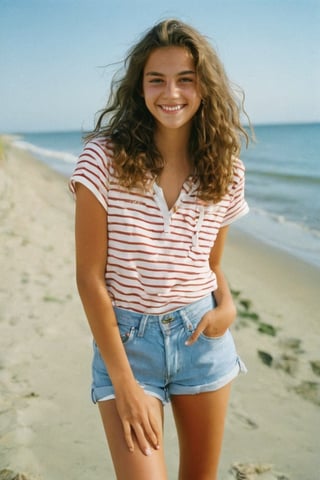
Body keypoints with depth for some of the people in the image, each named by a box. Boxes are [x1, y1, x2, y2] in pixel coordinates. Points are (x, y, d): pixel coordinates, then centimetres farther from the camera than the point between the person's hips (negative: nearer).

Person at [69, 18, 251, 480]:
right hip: (126, 338, -3)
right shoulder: (104, 159, -12)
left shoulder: (226, 172, -1)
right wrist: (124, 383, -14)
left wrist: (227, 305, -10)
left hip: (202, 336, 4)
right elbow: (90, 278, -12)